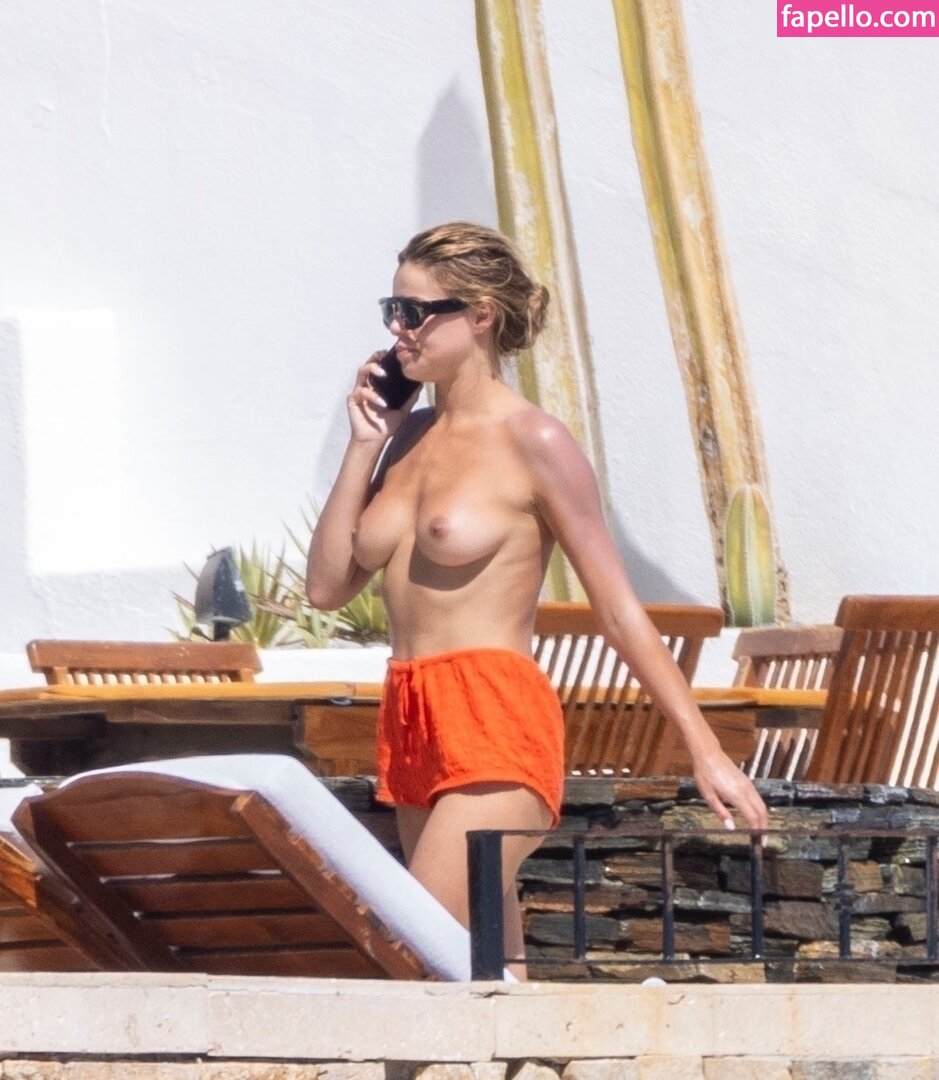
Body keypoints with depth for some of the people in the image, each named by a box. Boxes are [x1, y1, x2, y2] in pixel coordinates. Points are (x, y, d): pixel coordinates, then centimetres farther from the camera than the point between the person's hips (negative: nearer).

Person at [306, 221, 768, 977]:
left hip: (497, 729, -8)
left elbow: (620, 611, -6)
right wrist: (364, 446, 5)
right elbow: (328, 587, 10)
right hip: (411, 731, 8)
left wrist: (705, 749, -8)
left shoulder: (533, 445, -7)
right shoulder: (409, 436, 13)